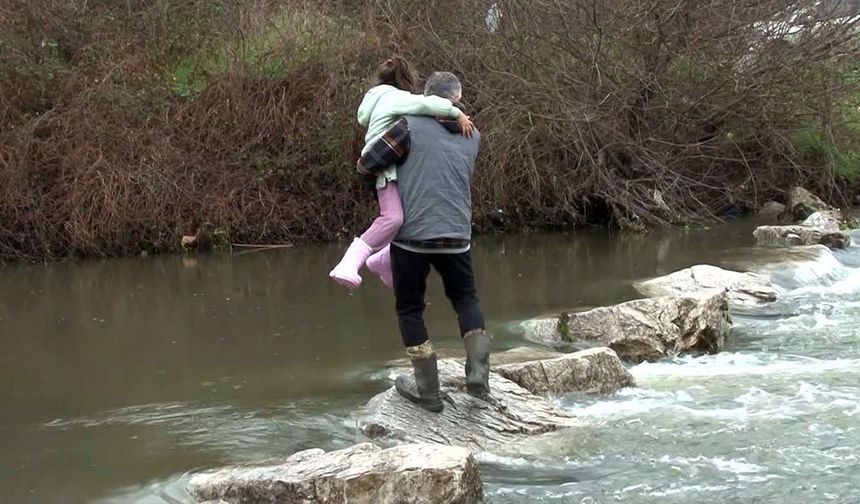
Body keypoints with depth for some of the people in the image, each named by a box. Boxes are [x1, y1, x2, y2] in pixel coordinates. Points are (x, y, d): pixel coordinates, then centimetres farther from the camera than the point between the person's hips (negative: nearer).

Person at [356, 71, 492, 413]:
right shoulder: (472, 138, 8)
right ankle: (478, 370, 5)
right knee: (465, 298, 23)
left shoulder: (411, 128, -8)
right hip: (456, 236, 3)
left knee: (410, 309, 11)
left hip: (411, 236, -3)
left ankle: (428, 390, 12)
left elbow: (366, 165, -6)